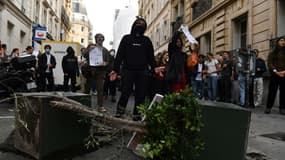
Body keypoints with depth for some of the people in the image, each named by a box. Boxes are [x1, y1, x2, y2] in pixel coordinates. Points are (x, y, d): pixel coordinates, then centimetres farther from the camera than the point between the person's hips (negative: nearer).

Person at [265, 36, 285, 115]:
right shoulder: (272, 53, 12)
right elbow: (270, 63, 1)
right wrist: (276, 71, -14)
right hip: (274, 75, -1)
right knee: (272, 92, -5)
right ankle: (268, 107, -2)